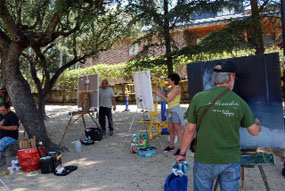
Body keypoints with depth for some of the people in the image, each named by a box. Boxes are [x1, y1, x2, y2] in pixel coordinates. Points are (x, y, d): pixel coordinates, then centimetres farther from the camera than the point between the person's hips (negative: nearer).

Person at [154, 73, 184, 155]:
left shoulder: (177, 89, -15)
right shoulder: (171, 88, 11)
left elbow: (168, 100, -18)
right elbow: (165, 95, 28)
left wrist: (159, 95, -6)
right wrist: (157, 92, 15)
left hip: (176, 110, -9)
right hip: (170, 110, 9)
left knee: (178, 130, -6)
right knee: (171, 129, 14)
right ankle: (171, 146, 25)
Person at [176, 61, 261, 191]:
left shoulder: (198, 98, -10)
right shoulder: (240, 102, -4)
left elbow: (190, 129, -6)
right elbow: (254, 131, 5)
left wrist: (182, 153, 6)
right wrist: (257, 122, 29)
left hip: (204, 160, -1)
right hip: (231, 161, 2)